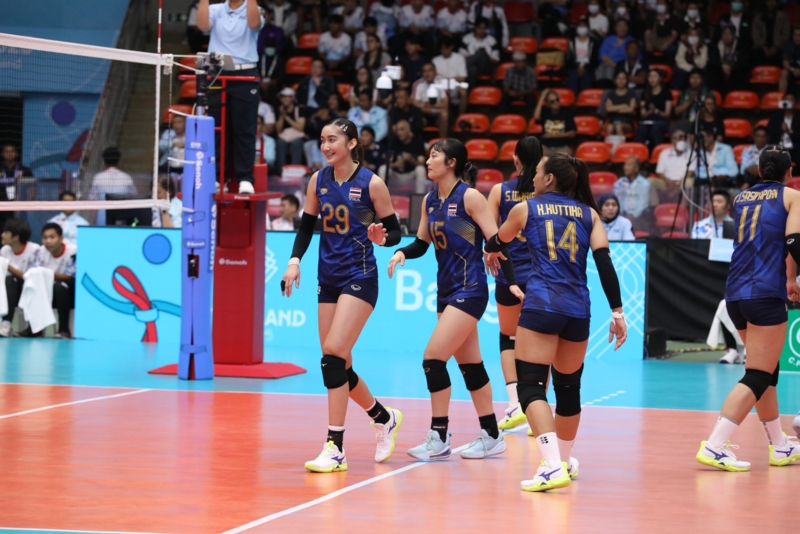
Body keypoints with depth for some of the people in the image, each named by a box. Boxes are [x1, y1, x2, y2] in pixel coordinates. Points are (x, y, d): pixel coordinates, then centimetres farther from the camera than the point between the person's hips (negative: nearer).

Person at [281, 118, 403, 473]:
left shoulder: (371, 183, -9)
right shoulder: (318, 180, 4)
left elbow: (395, 232, -4)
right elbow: (307, 226, 11)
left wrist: (382, 237, -26)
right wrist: (295, 260, -4)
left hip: (360, 277, -6)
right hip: (328, 279, 6)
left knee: (333, 353, -17)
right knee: (337, 365, 8)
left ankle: (335, 448, -14)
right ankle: (384, 418, 33)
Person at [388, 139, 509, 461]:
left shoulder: (469, 197, -12)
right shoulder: (430, 200, 9)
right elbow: (422, 243, 17)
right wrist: (403, 253, -3)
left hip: (469, 290, -8)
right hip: (446, 290, 8)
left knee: (433, 358, -12)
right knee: (468, 365, 12)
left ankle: (438, 439, -5)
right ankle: (492, 436, 20)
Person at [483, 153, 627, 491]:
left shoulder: (525, 209, 9)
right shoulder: (589, 214, 13)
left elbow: (497, 242, 28)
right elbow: (604, 263, 2)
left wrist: (490, 252, 52)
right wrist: (617, 312, 3)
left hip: (541, 305, -4)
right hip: (577, 310, 4)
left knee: (530, 385, -8)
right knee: (569, 387, 19)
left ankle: (553, 466, -25)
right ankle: (565, 462, 34)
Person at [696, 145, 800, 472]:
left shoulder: (741, 198, 18)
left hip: (735, 294, 7)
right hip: (765, 294, -7)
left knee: (767, 370, 20)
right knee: (757, 377, -7)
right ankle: (714, 447, -19)